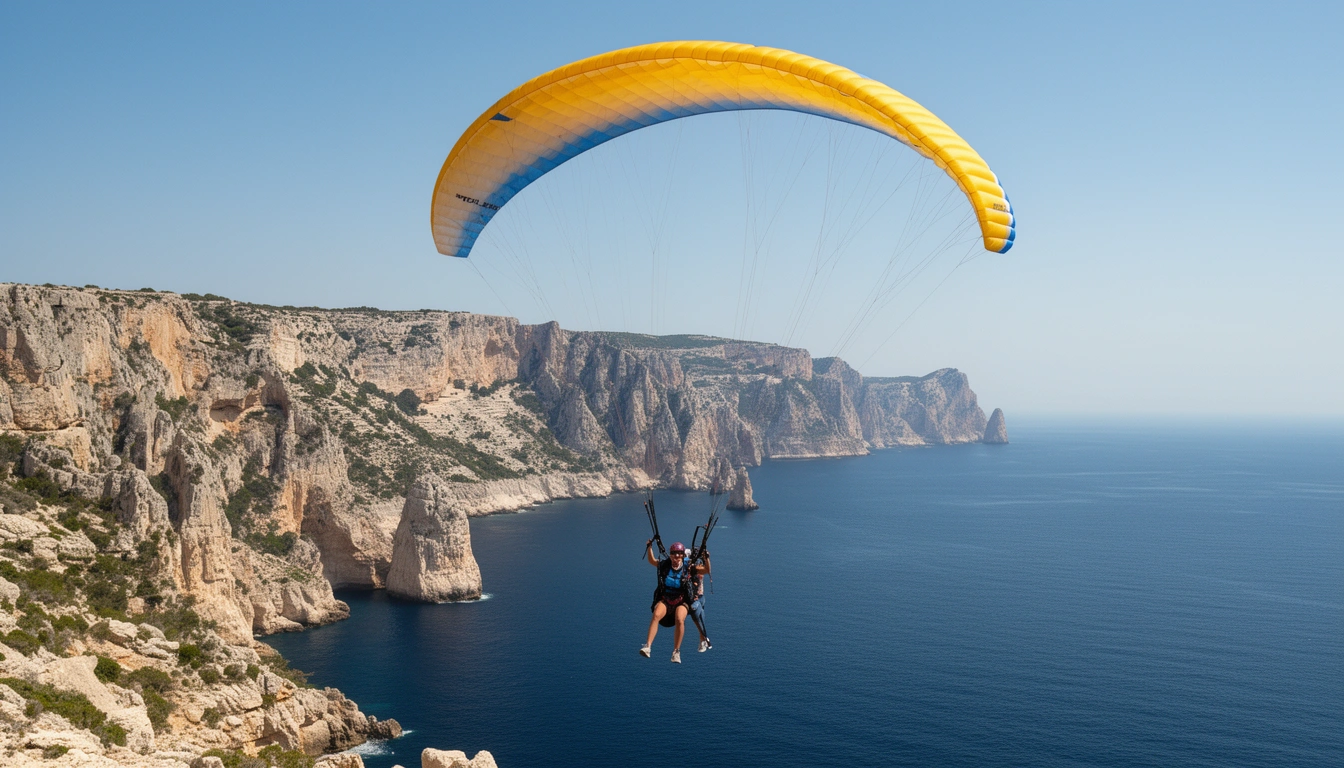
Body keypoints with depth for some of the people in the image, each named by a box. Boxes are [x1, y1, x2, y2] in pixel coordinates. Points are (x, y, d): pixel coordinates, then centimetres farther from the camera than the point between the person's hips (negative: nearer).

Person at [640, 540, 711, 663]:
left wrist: (706, 558, -17)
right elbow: (651, 561, 24)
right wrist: (649, 547, 15)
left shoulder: (689, 568, 0)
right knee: (656, 615, -30)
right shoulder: (664, 565, 6)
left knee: (679, 620, -32)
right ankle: (648, 646, -33)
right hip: (664, 600, 2)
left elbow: (707, 570, -3)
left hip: (681, 601, -2)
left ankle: (676, 652, -20)